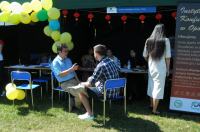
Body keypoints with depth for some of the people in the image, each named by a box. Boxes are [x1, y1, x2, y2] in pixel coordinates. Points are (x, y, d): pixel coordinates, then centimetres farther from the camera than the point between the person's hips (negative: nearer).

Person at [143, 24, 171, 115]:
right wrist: (168, 69, 2)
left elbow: (145, 56, 8)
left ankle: (151, 104, 37)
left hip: (151, 67, 5)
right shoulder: (165, 40, -10)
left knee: (151, 86, 19)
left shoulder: (148, 40, 1)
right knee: (158, 88, 2)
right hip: (161, 68, -5)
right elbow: (167, 57, -9)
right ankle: (154, 110, 7)